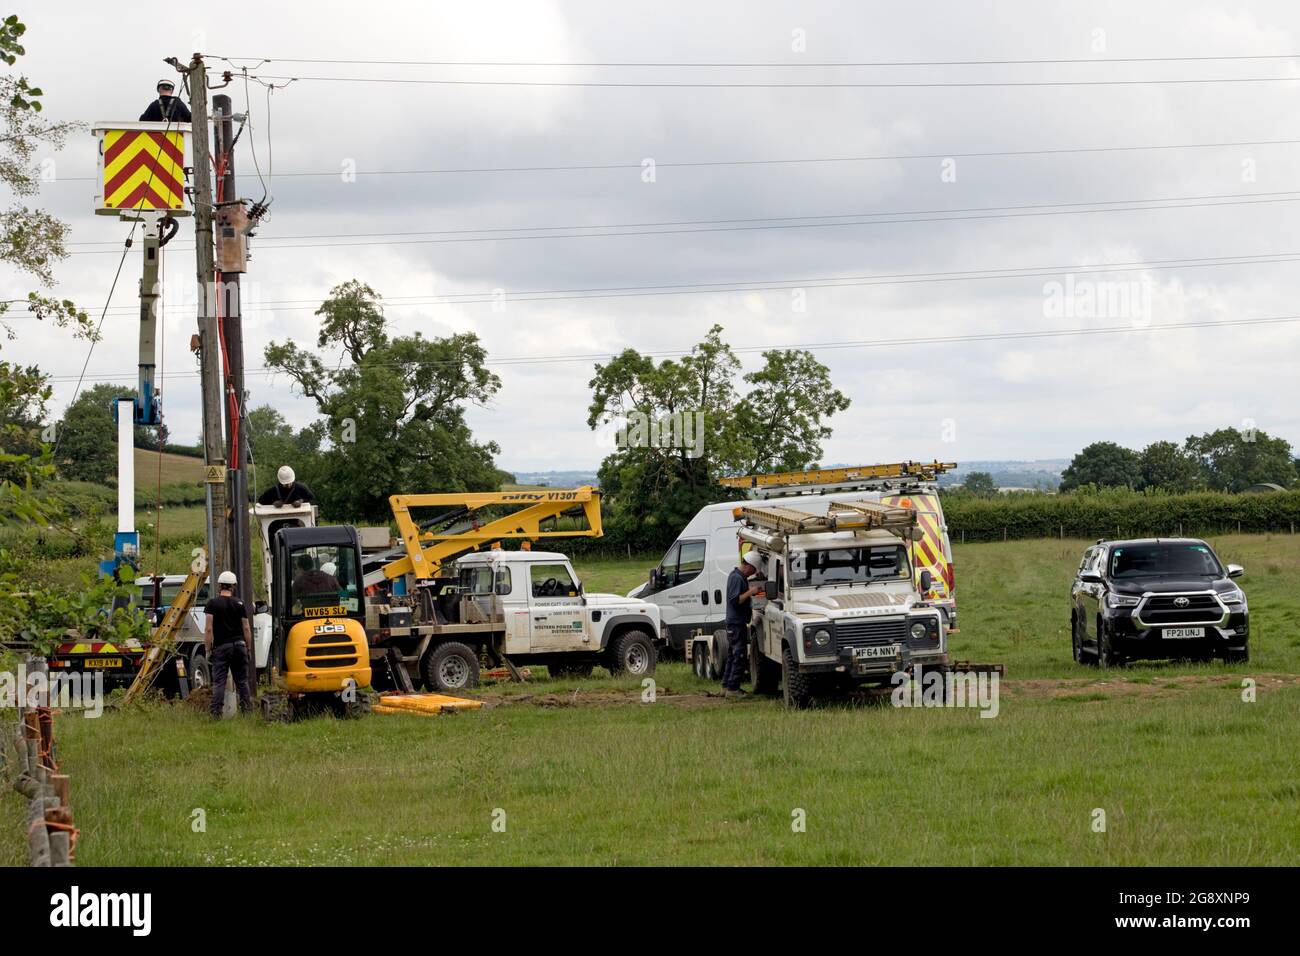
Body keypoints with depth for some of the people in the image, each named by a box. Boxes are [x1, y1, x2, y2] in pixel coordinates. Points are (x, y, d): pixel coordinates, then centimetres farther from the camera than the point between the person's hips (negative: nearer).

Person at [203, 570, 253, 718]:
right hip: (239, 645, 3)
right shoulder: (239, 604, 6)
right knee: (242, 681, 8)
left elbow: (209, 629, -7)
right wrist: (249, 649, 13)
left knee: (219, 682, -3)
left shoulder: (212, 604, -3)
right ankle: (247, 711, 6)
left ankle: (216, 714, -9)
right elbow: (246, 629, 6)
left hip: (221, 647, -3)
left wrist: (208, 650, -3)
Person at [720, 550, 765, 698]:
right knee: (739, 657, -8)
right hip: (737, 623, -11)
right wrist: (750, 592, -23)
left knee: (733, 656, 15)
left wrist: (752, 591, 13)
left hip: (734, 623, 11)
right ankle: (733, 688, -7)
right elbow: (735, 600, -24)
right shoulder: (737, 578, -18)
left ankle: (727, 686, 20)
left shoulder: (737, 575, 15)